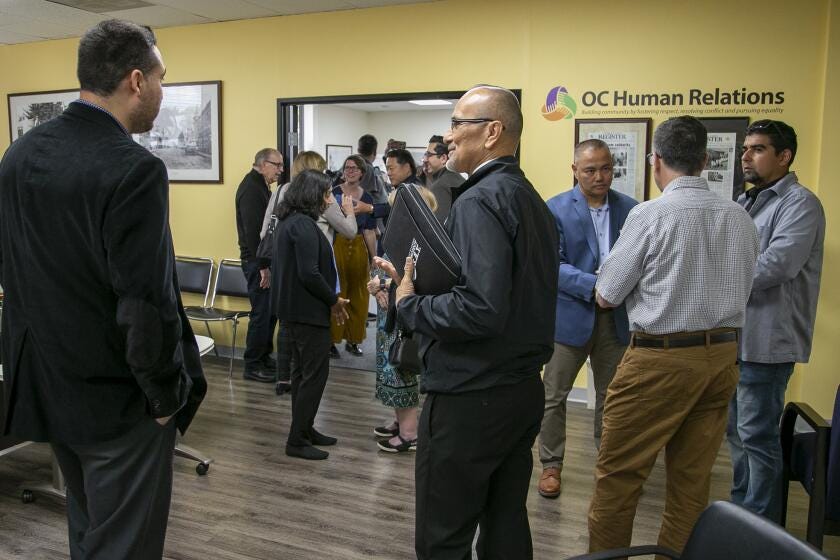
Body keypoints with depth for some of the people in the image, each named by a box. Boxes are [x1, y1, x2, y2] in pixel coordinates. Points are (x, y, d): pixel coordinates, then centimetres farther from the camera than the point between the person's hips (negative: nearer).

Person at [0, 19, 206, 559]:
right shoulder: (134, 170, -23)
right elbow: (147, 304, -25)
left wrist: (47, 354, 19)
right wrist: (167, 396, -11)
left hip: (46, 384, 8)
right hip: (117, 397, -8)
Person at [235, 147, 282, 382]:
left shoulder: (260, 186, 16)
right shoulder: (251, 188, -15)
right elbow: (252, 231, -22)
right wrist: (262, 266, -23)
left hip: (264, 259, 10)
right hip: (256, 261, -10)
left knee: (270, 311, 15)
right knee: (261, 313, -4)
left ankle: (264, 357, 27)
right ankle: (252, 367, 6)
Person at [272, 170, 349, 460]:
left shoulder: (289, 220, 11)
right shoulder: (304, 225, -20)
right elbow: (309, 274, -25)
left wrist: (329, 298, 13)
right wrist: (334, 300, -9)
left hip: (293, 306, 10)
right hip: (308, 310, -10)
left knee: (302, 371, 17)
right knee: (315, 374, -2)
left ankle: (304, 430, 28)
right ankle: (297, 440, 5)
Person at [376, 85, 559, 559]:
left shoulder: (480, 201, -18)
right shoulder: (532, 199, 10)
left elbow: (481, 310, -30)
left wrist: (411, 303, -13)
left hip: (470, 397, -9)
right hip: (525, 390, 9)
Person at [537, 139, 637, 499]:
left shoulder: (629, 208, 4)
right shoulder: (555, 209, -5)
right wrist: (595, 286, -24)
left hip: (616, 317, 3)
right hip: (571, 315, -3)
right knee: (554, 396, 6)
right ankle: (551, 465, 23)